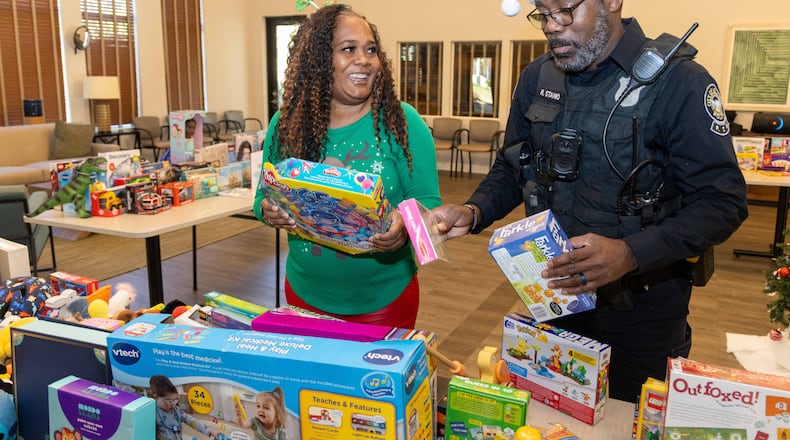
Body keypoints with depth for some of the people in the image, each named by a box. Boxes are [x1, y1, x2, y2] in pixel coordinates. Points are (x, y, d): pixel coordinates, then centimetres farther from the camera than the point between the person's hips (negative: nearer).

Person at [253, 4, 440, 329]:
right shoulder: (286, 123, -4)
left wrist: (405, 224, -31)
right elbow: (264, 196, 5)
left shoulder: (402, 121, -11)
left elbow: (427, 201, -9)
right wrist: (268, 211, -18)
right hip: (306, 294, 3)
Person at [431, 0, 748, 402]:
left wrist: (630, 254, -31)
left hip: (641, 311, -4)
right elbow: (511, 168, 10)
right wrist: (473, 213, -10)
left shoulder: (678, 81, -16)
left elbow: (723, 200, -17)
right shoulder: (537, 78, -1)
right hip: (552, 296, 4)